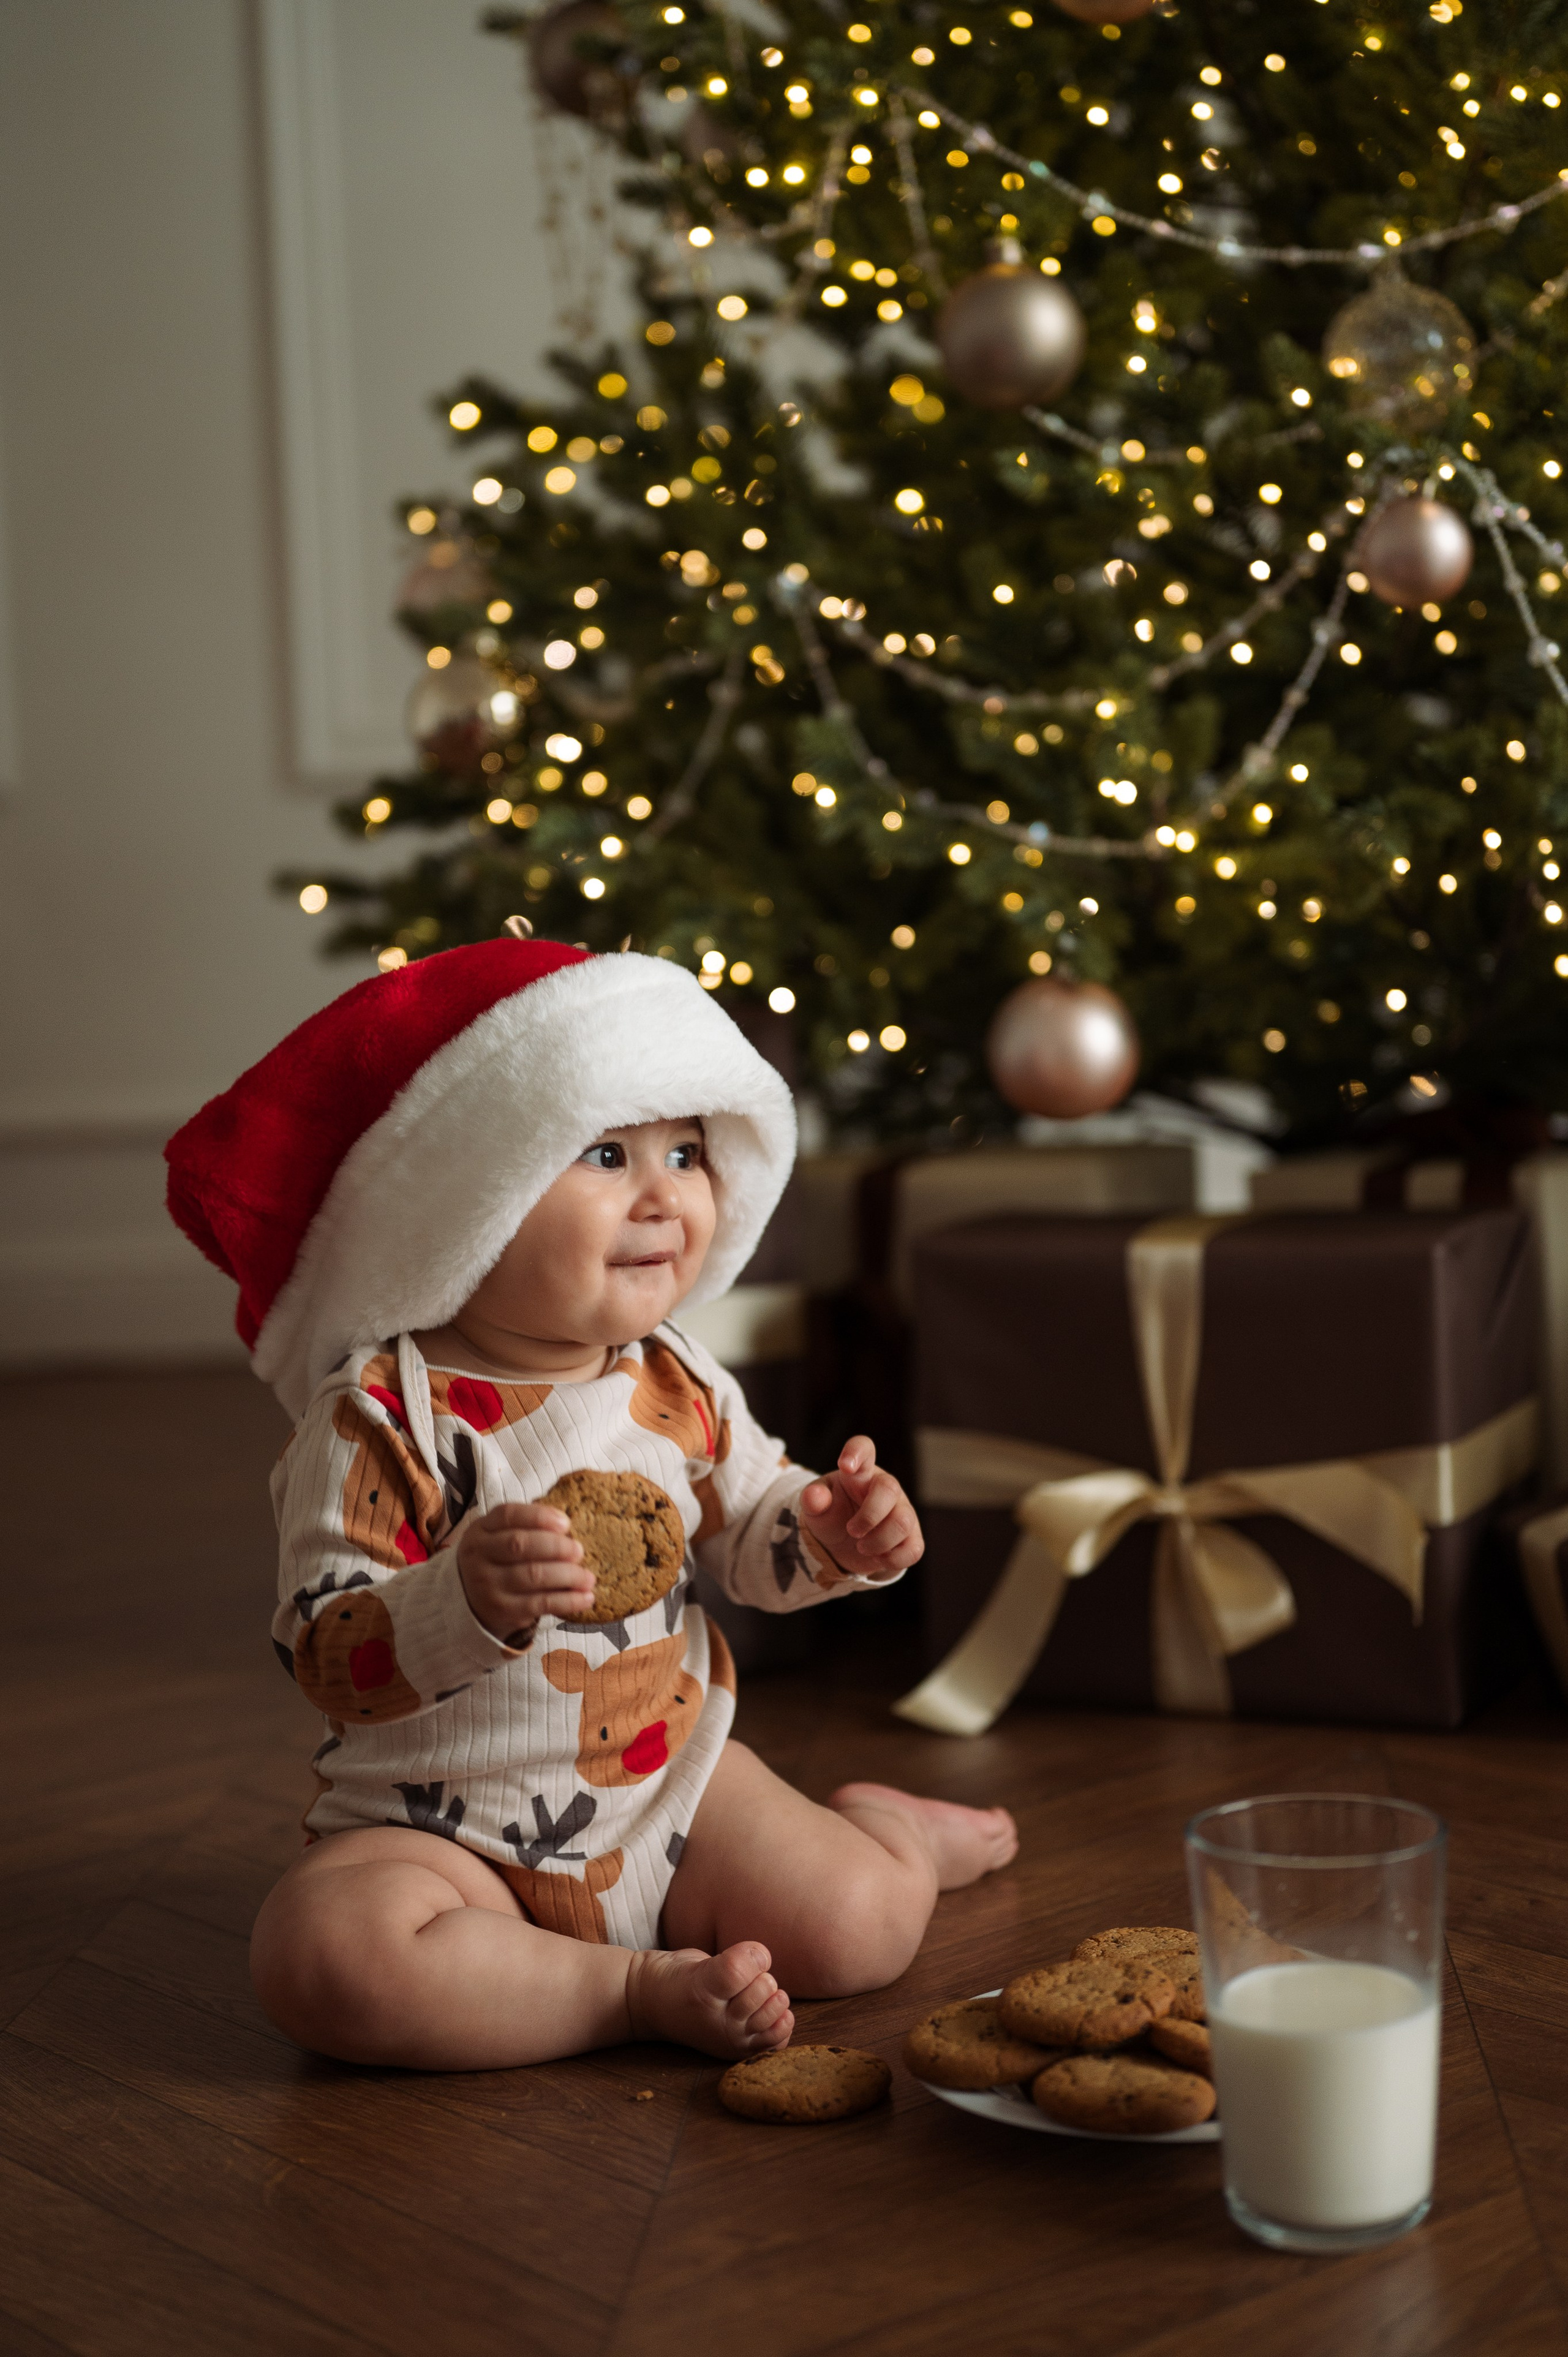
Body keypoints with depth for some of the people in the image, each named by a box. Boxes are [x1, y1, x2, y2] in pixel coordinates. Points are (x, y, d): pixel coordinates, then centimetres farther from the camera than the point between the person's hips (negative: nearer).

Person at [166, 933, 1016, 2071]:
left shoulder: (678, 1384, 0)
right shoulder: (381, 1414, -19)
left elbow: (750, 1528, 15)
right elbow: (329, 1656, -23)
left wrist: (837, 1532, -8)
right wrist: (470, 1599, -43)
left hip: (676, 1779, 4)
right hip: (451, 1835, -4)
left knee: (863, 1924, -11)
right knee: (328, 1955, -32)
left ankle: (885, 1822, 25)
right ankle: (641, 1989, -17)